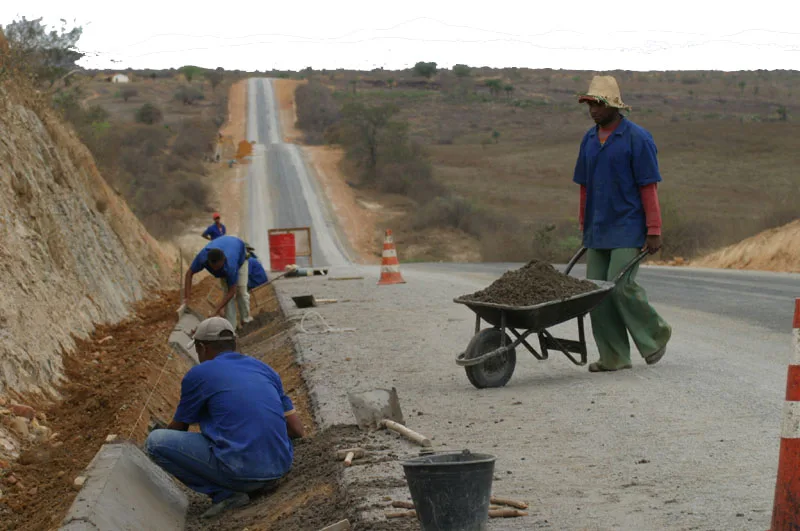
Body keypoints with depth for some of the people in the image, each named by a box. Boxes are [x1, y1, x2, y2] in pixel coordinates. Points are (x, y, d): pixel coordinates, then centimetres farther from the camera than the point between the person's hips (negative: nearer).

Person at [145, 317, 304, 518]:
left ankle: (224, 493, -1)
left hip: (240, 470, -7)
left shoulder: (198, 374, 2)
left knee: (154, 441, 6)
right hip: (279, 468, 7)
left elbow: (178, 428, 18)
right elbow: (297, 430, 14)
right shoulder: (264, 369, 16)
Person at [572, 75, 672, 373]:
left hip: (628, 231, -7)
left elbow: (649, 187, -10)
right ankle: (614, 357, 7)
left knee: (620, 286, -14)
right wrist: (584, 227, 18)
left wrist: (654, 232, -13)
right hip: (598, 232, 7)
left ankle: (655, 334, 10)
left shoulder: (637, 139, -8)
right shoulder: (589, 140, 12)